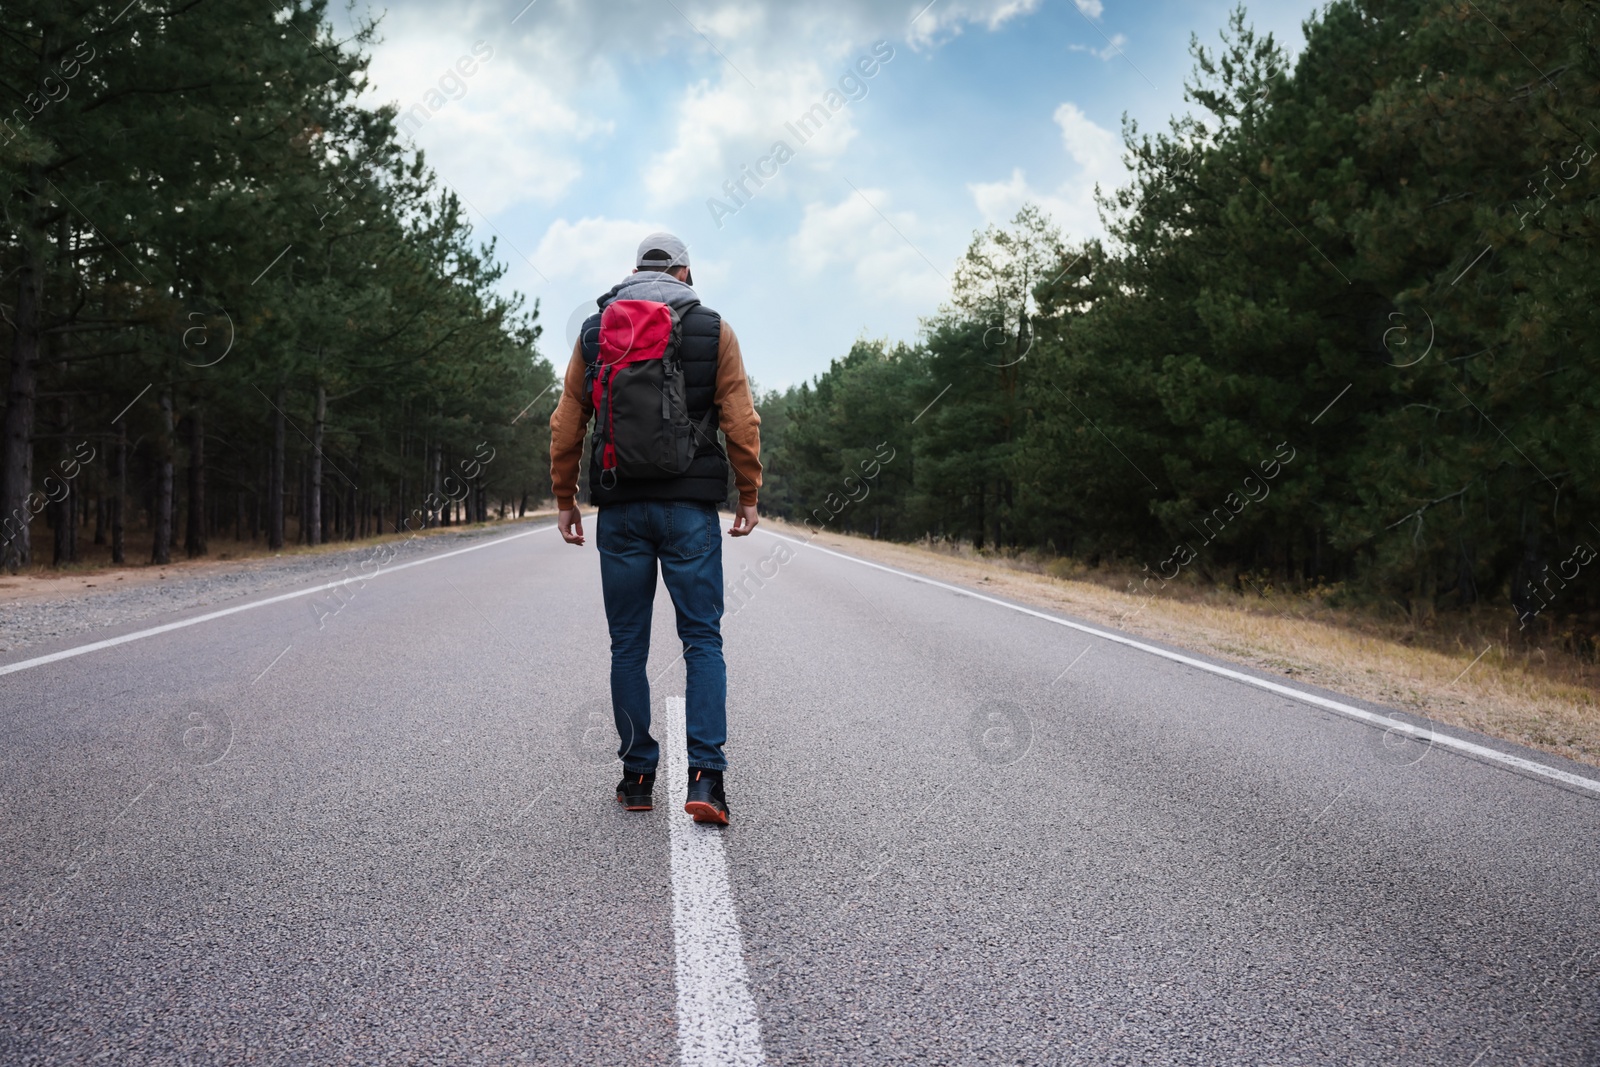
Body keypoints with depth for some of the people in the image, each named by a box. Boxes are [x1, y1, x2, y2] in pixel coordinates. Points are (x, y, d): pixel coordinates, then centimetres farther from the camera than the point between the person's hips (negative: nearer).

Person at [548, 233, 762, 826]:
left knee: (628, 644, 10)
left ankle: (637, 777, 15)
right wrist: (748, 497, 4)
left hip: (620, 507, 2)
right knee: (702, 640, 3)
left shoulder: (596, 330, 8)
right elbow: (741, 421, -3)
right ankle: (705, 776, -8)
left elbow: (566, 423, 6)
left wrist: (565, 498, 12)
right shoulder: (713, 330, 4)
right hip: (690, 507, -1)